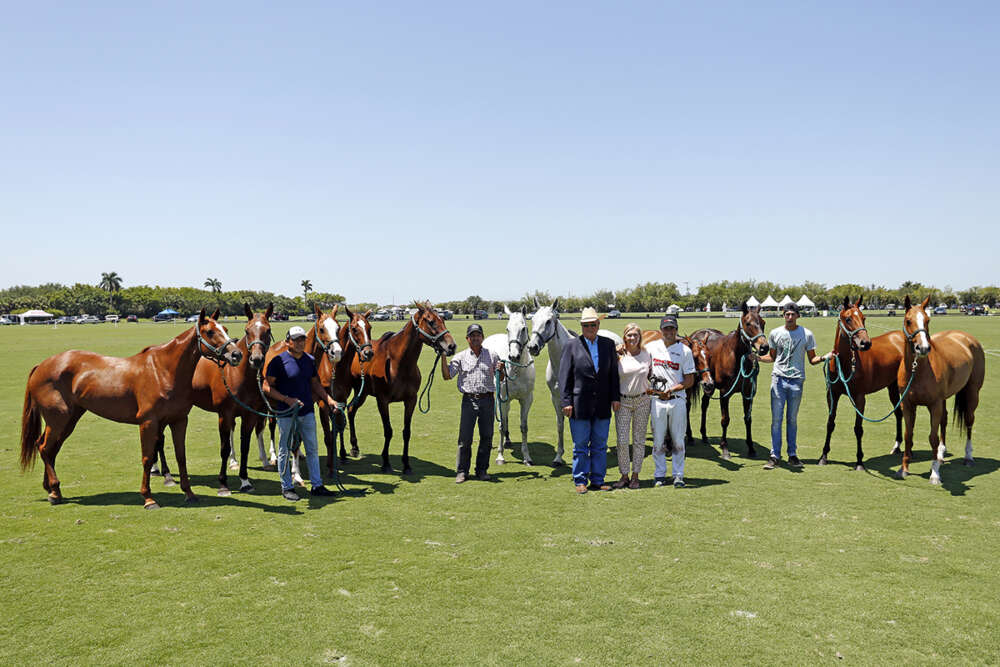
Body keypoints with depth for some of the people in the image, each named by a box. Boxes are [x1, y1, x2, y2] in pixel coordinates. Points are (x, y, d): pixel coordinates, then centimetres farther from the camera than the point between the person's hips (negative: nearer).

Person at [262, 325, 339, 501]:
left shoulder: (310, 360, 6)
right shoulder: (279, 361, -11)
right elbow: (267, 387, -11)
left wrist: (329, 399, 4)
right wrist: (287, 399, -21)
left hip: (307, 412, 5)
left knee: (313, 449, 10)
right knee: (285, 450, 6)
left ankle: (317, 485, 20)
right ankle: (286, 487, 18)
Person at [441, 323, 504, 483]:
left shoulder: (491, 356, 7)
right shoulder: (460, 357, 4)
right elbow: (447, 376, -1)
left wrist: (500, 370, -9)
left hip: (487, 399, 2)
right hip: (469, 400, -1)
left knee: (487, 437, 6)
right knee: (465, 438, -2)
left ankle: (482, 469, 18)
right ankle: (462, 471, 8)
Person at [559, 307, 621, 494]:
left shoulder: (608, 344, 7)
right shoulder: (572, 345, -2)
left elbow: (614, 373, 10)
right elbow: (564, 376, -3)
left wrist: (615, 397, 4)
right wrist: (566, 402, -9)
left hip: (602, 405, 3)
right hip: (580, 405, -3)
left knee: (600, 446, 10)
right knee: (580, 446, 5)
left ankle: (598, 480, 20)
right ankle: (580, 481, 15)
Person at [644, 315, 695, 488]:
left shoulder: (685, 350, 0)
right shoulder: (651, 347, 6)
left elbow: (690, 380, -2)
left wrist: (671, 389, -13)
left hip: (677, 400, -1)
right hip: (657, 400, 1)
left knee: (678, 440, 4)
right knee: (658, 440, 5)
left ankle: (678, 475, 12)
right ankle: (659, 475, 15)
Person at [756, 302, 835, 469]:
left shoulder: (807, 334, 2)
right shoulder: (775, 334, 6)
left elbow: (812, 360, 6)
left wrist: (824, 357, -13)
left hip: (796, 380, -1)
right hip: (778, 379, 1)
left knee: (792, 419, 7)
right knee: (776, 418, 0)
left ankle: (792, 454, 16)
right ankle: (774, 455, 4)